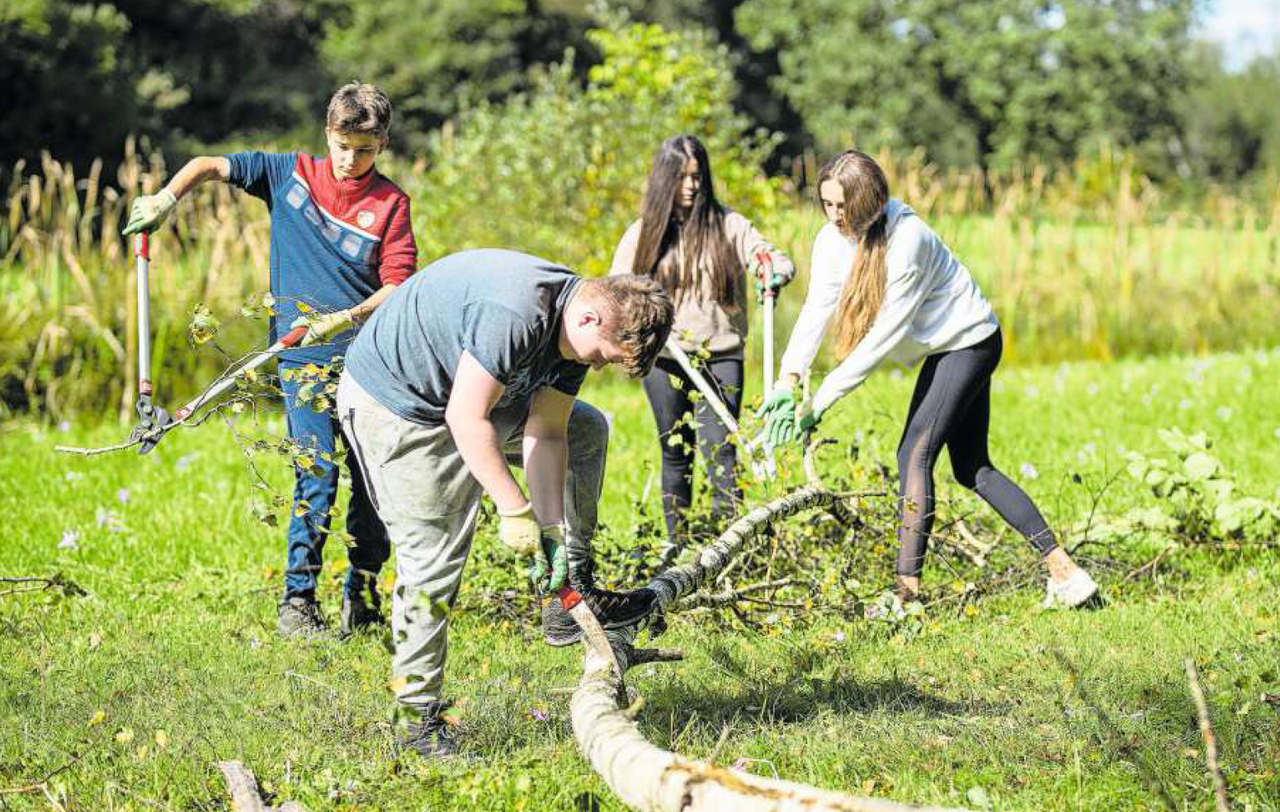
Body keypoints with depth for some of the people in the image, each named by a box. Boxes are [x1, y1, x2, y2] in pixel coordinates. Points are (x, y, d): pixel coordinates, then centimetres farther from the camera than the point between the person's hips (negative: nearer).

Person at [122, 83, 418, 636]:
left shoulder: (391, 204, 2)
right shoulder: (291, 174, 6)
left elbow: (398, 287, -4)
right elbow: (211, 166, 9)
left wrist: (346, 319, -18)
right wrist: (167, 197, -9)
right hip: (304, 358, -1)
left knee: (376, 478, 4)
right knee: (317, 477, -11)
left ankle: (362, 593, 18)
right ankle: (297, 601, -7)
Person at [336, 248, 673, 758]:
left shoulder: (574, 332, -5)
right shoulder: (514, 315, -34)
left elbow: (545, 434, -1)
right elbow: (466, 420, -31)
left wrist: (551, 531, -8)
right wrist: (517, 512, -24)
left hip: (464, 394, 10)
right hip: (391, 404, -9)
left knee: (586, 431, 12)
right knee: (432, 562, -10)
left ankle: (569, 597, 12)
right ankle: (421, 720, 1)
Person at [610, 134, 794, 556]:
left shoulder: (728, 225, 2)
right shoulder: (642, 234, 6)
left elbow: (779, 259, -2)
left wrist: (775, 275, -26)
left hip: (720, 355, -2)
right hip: (664, 358, 2)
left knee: (719, 449, -11)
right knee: (676, 453, 10)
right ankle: (676, 543, 18)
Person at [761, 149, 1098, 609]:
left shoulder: (907, 240, -31)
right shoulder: (833, 239, -9)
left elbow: (884, 334, -31)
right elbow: (816, 310, -16)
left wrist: (822, 399, -31)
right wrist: (789, 379, -32)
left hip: (969, 341, -9)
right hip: (945, 350, 9)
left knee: (914, 453, -17)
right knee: (971, 467, 10)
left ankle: (907, 587, -18)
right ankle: (1064, 570, 11)